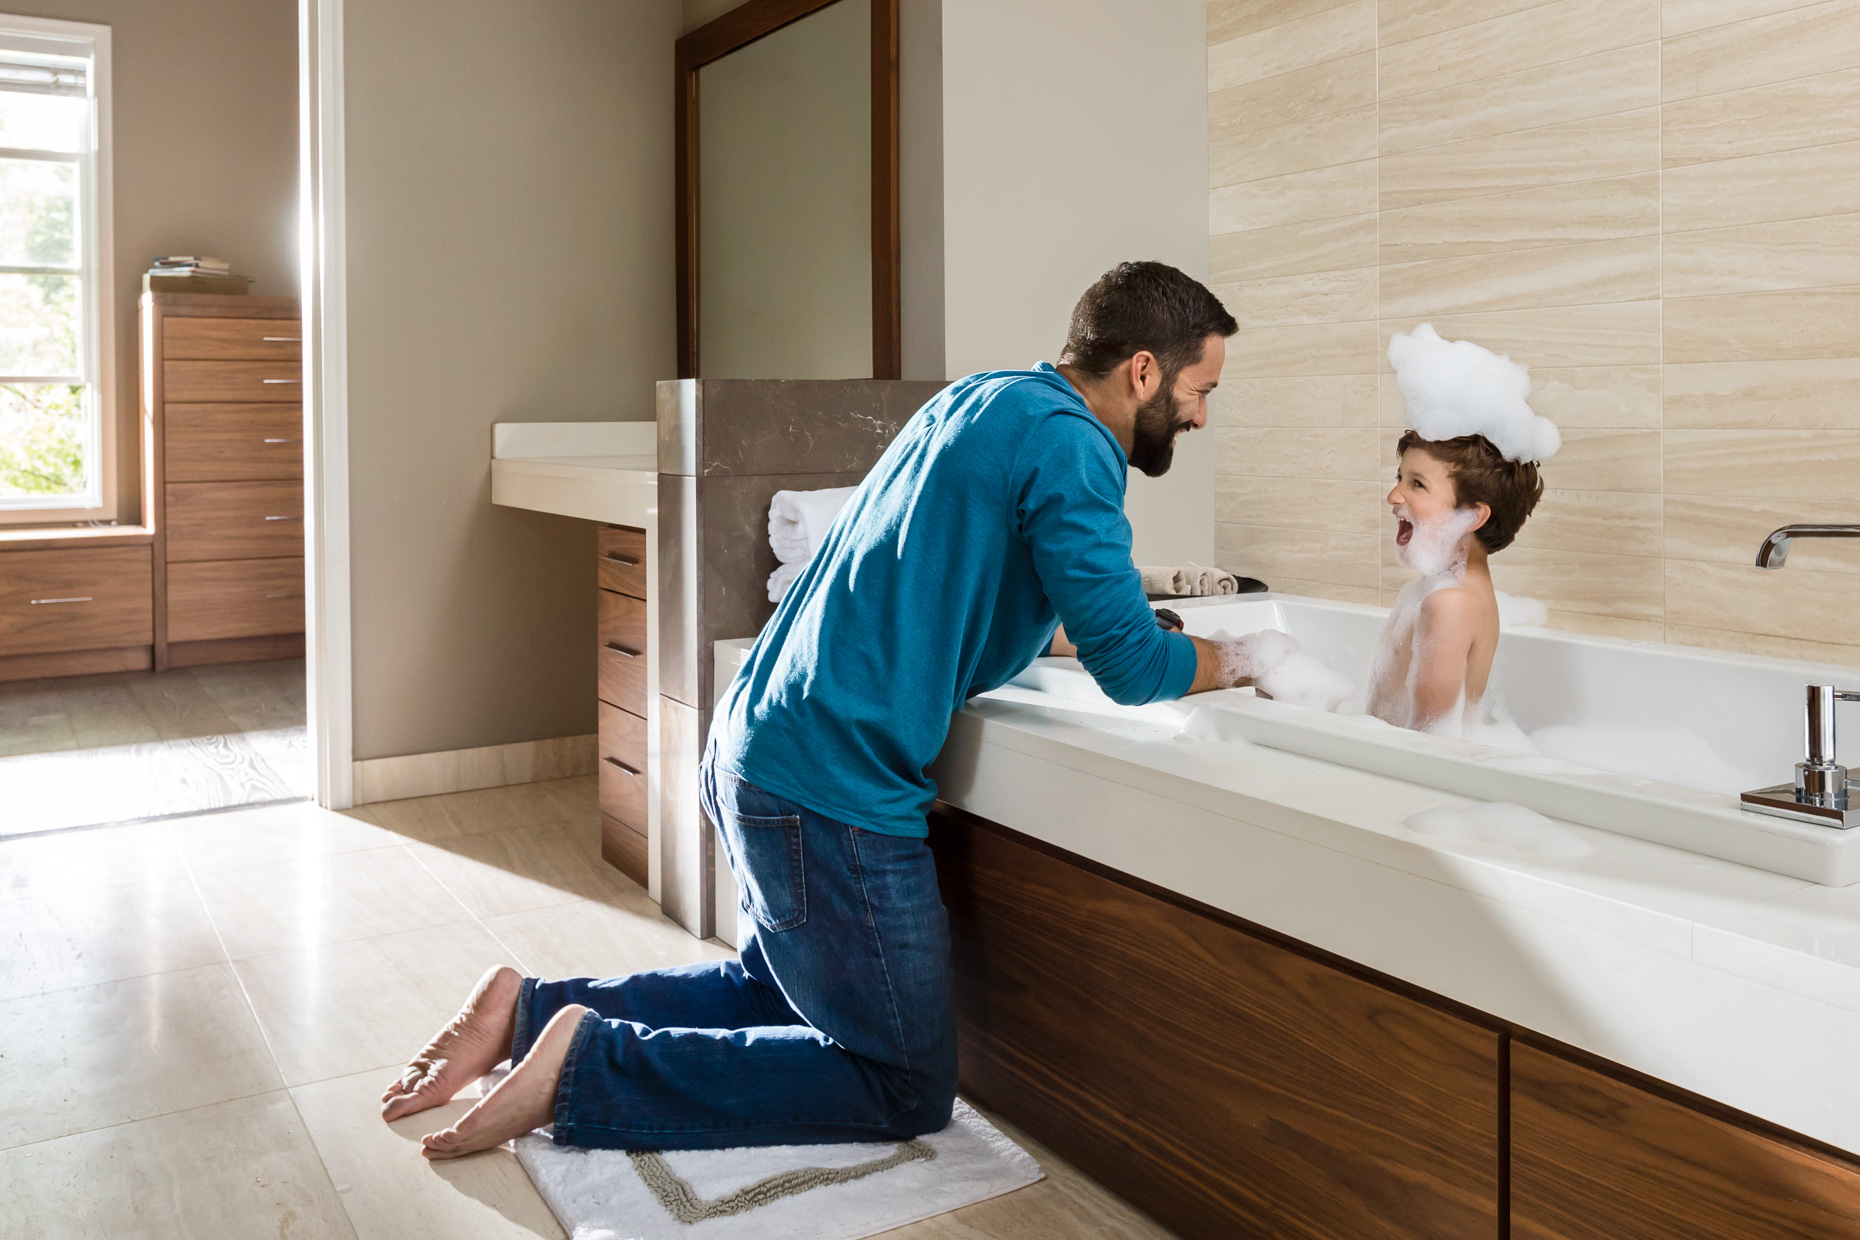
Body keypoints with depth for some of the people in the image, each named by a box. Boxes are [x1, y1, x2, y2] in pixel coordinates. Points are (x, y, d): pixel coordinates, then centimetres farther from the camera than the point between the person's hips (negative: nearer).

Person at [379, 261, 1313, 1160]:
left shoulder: (983, 398, 14)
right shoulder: (1066, 444, -14)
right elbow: (1130, 664, -13)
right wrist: (1244, 658, 6)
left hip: (757, 748, 10)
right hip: (830, 788, -10)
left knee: (777, 992, 28)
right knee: (908, 1091, 4)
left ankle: (534, 1010, 19)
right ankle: (588, 1068, -3)